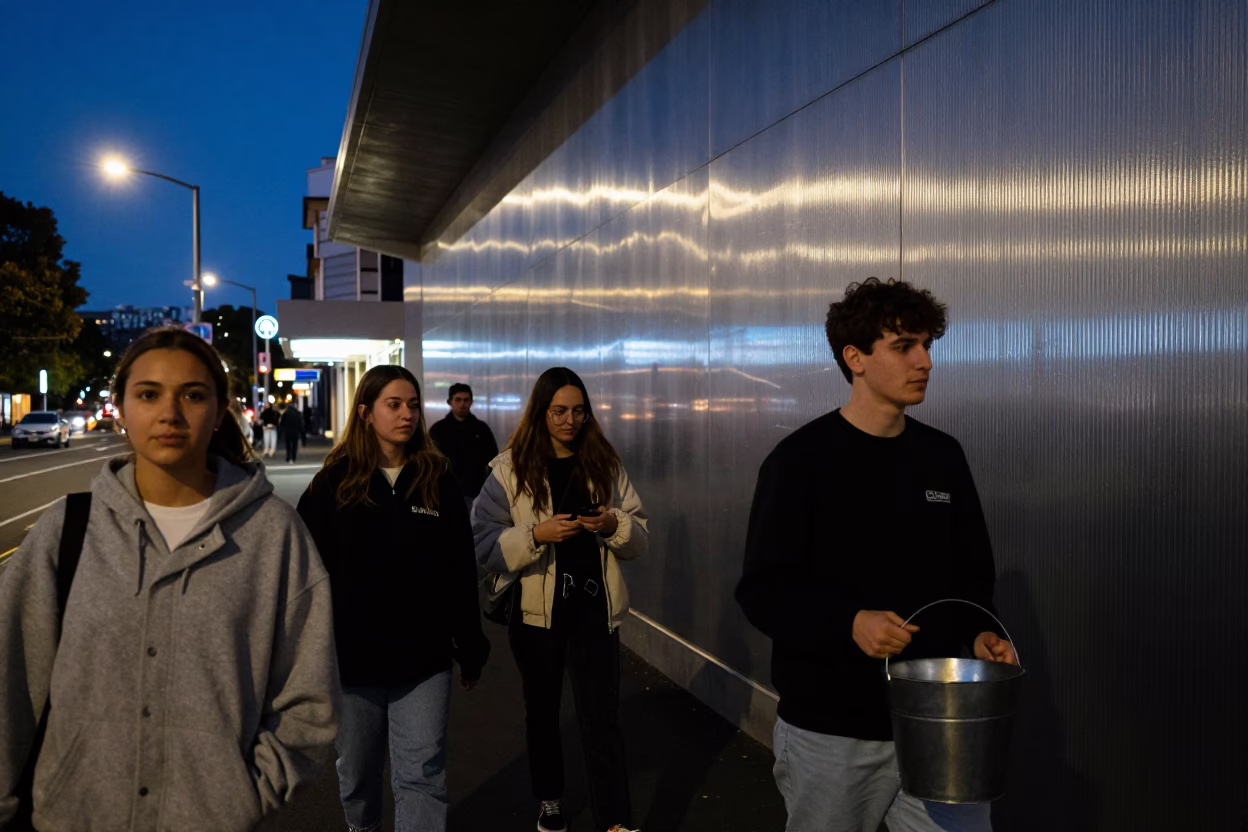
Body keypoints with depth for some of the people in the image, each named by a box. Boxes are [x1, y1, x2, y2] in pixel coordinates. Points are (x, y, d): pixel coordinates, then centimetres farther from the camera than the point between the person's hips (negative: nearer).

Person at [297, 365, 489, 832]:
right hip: (353, 656, 0)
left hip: (424, 659, 0)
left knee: (422, 776, 0)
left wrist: (471, 650, 4)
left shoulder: (437, 481, 1)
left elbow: (461, 573, 3)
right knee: (357, 772, 17)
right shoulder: (334, 483, -4)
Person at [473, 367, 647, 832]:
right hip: (536, 608, 0)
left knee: (602, 719, -3)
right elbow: (483, 545, -8)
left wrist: (614, 525, -16)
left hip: (594, 608, 0)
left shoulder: (605, 464, 2)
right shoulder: (510, 468, -5)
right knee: (542, 709, 18)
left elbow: (640, 537, 5)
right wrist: (535, 534, -23)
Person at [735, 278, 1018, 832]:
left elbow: (973, 572, 14)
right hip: (831, 730, -3)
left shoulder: (943, 457, 6)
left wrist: (978, 633, -5)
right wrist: (849, 623, -26)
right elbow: (762, 590, -12)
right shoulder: (801, 460, -9)